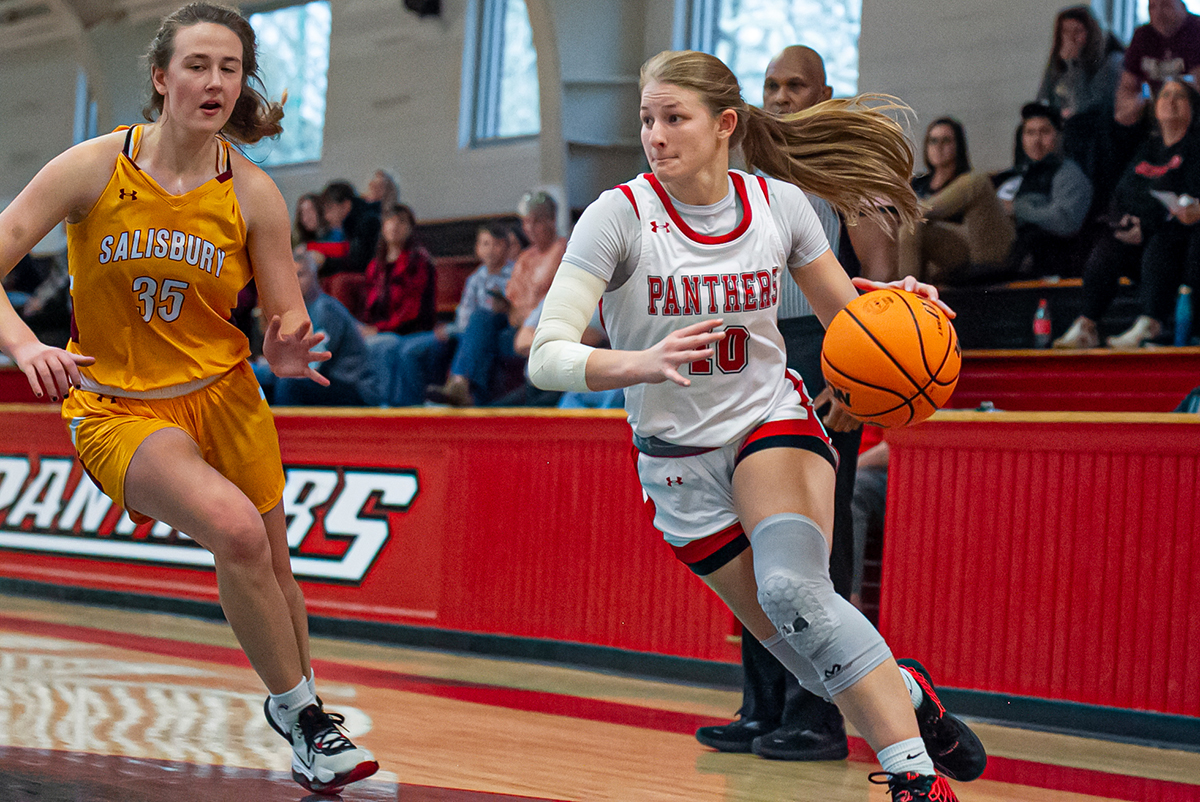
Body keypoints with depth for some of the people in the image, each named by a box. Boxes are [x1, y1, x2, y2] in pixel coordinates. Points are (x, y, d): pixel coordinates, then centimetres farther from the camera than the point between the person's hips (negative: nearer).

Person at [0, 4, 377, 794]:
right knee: (235, 529, -26)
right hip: (118, 407, -3)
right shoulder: (95, 167, -12)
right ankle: (299, 711, -7)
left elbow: (287, 321, -1)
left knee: (272, 568, 9)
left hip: (223, 395, 3)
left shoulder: (252, 193, -6)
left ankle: (304, 710, 38)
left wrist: (287, 351, -25)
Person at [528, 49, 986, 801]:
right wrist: (639, 363, -41)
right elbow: (546, 357, -21)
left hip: (774, 419, 0)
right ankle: (909, 696, 33)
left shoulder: (779, 203, -6)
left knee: (791, 586, -30)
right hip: (679, 460, 1)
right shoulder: (620, 215, -15)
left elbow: (845, 312, 9)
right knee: (803, 649, 2)